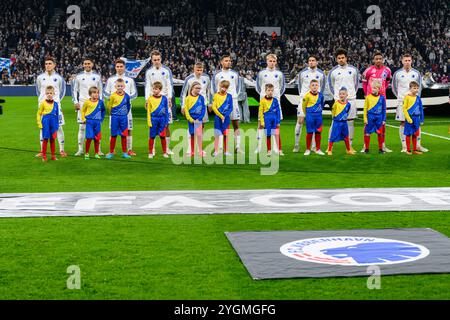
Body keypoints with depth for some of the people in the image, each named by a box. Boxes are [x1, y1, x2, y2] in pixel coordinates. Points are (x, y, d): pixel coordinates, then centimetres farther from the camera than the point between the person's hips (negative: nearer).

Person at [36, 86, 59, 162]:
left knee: (52, 139, 10)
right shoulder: (43, 103, -4)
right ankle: (44, 156, 9)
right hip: (45, 123, -3)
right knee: (45, 139, 2)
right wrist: (39, 124, -6)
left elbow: (57, 115, 10)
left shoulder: (56, 104, 4)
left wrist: (56, 126, 8)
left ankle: (53, 155, 18)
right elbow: (39, 114, 0)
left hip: (53, 124, 3)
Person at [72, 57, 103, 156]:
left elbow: (100, 90, 11)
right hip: (82, 104, 0)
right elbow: (74, 90, 8)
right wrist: (75, 102, -1)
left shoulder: (97, 76, 6)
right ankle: (80, 149, 4)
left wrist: (100, 102, 3)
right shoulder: (79, 76, 4)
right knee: (82, 127, -1)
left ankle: (98, 149, 5)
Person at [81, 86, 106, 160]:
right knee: (89, 138, -6)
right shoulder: (87, 102, -4)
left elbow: (103, 111, 16)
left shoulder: (100, 102, 1)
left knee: (97, 139, 6)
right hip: (89, 122, -2)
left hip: (97, 122, 2)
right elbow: (82, 110, 8)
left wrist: (101, 119, 11)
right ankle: (86, 153, 6)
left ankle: (96, 154, 16)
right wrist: (83, 119, 2)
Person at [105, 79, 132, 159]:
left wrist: (125, 113, 8)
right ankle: (111, 152, 11)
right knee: (113, 135, 5)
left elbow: (128, 106, 11)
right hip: (115, 117, -2)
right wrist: (113, 113, 7)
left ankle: (124, 153, 13)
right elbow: (109, 106, 2)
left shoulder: (127, 96, -2)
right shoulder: (113, 96, -8)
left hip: (124, 117, 2)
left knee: (124, 135, 6)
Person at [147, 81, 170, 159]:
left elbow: (166, 111, 5)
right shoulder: (150, 99, -2)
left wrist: (166, 121, 2)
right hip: (153, 119, -1)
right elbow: (148, 111, 0)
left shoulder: (164, 98, 0)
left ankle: (164, 152, 14)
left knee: (162, 137, 6)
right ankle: (150, 153, 13)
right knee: (152, 137, 6)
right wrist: (149, 122, -4)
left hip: (162, 119, 1)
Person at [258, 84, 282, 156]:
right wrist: (262, 122, -3)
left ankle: (279, 150, 0)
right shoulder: (263, 100, -2)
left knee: (277, 135, -4)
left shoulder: (275, 100, 3)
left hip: (274, 119, 1)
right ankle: (269, 151, 15)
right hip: (267, 119, -1)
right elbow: (260, 112, 1)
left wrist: (278, 121, 3)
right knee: (268, 135, 6)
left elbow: (278, 111, 6)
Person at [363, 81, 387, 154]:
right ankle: (366, 148, 12)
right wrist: (365, 118, -2)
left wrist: (384, 120, 4)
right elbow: (365, 108, 2)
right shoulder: (368, 97, -3)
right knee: (367, 133, 2)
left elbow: (384, 109, 5)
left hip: (379, 117, 1)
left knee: (380, 133, 8)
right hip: (370, 117, -1)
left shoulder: (382, 98, -1)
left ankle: (381, 148, 18)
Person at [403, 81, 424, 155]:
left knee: (415, 134, 11)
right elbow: (404, 108, -9)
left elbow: (421, 109, 11)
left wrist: (421, 119, 9)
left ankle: (415, 150, 18)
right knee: (408, 134, 4)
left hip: (416, 118, 4)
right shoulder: (407, 97, -8)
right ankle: (408, 150, 12)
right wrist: (408, 118, -15)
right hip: (409, 118, -4)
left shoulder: (418, 98, 5)